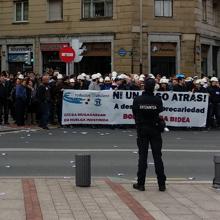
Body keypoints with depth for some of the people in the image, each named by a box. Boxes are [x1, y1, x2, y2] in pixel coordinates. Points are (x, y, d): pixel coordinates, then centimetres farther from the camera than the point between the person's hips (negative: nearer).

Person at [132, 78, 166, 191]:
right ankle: (161, 184, 7)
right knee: (157, 156, 5)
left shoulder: (137, 100, -9)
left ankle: (141, 184, 5)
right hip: (155, 130, 0)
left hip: (142, 130, 0)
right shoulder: (158, 100, -10)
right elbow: (160, 114, -3)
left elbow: (135, 115, -2)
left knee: (142, 156, 5)